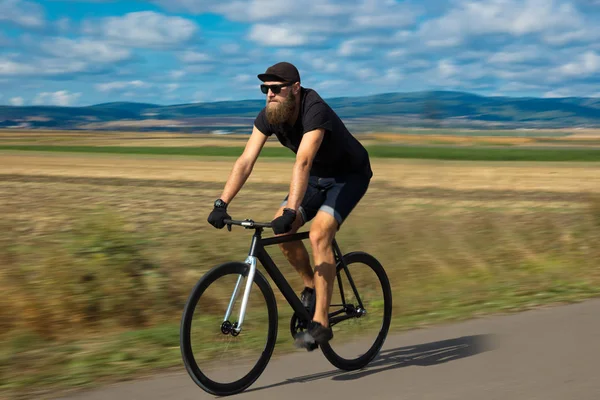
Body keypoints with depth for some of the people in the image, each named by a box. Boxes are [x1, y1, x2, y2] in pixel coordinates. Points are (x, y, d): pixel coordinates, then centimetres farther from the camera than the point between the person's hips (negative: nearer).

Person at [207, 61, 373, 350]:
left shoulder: (315, 111, -34)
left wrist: (291, 210, -56)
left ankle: (320, 323, -21)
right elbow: (246, 161, -19)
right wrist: (221, 203, -30)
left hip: (350, 175, -7)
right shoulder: (268, 116, -14)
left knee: (318, 234, -25)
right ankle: (311, 286, 12)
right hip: (318, 176, 7)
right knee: (280, 231, -12)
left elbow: (303, 162, -46)